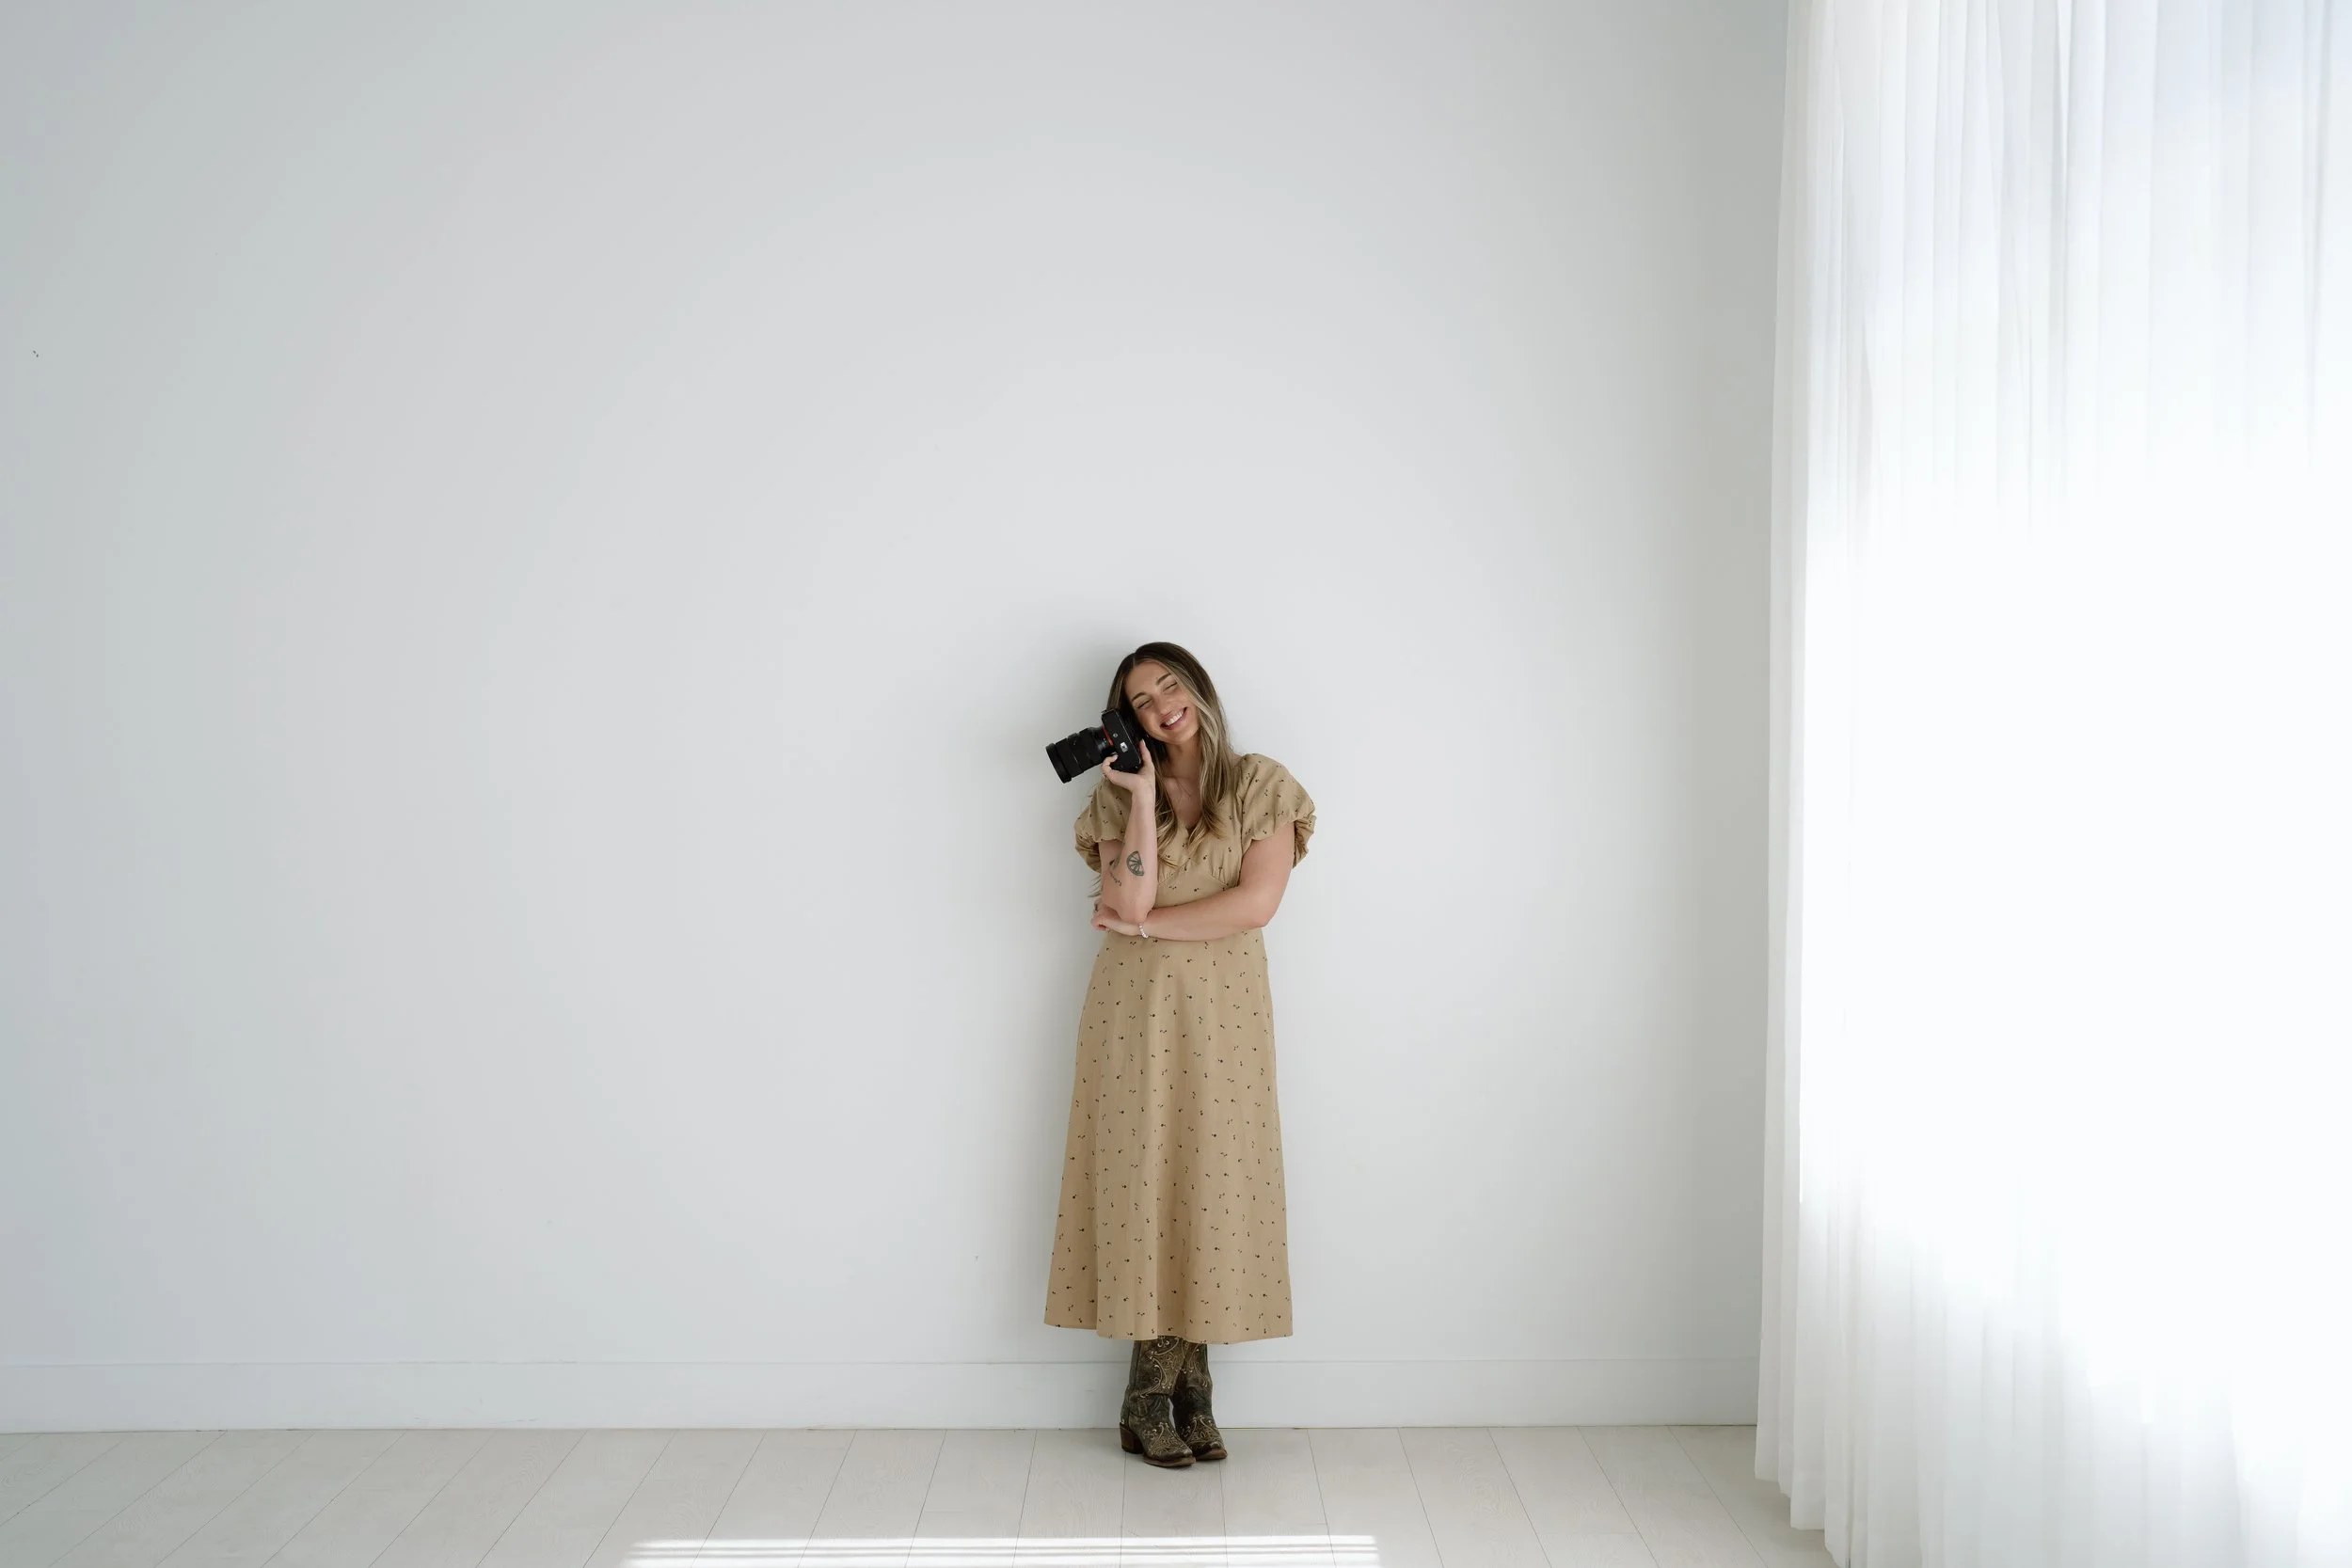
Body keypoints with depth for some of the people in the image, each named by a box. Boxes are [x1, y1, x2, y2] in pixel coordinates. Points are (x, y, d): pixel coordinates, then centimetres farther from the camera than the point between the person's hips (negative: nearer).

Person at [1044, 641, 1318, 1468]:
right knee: (1144, 1182, 0)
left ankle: (1185, 1385, 13)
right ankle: (1154, 1394, 10)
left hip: (1225, 1006, 0)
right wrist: (1144, 794, -11)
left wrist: (1144, 923, -8)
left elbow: (1256, 903, -9)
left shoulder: (1262, 785, 3)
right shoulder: (1119, 793, 6)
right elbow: (1132, 903, -10)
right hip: (1135, 1007, 0)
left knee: (1211, 1183, 2)